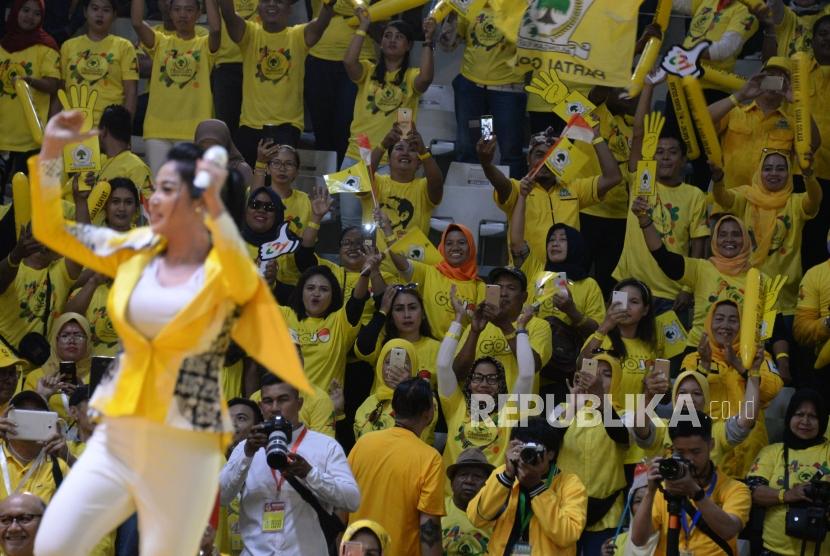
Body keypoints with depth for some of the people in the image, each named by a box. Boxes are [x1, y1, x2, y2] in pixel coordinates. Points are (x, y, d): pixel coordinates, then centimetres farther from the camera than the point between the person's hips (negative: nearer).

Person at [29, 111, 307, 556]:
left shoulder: (224, 269, -8)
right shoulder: (137, 251, 8)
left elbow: (244, 282, -33)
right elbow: (50, 230, 11)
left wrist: (216, 207, -45)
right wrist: (50, 153, 0)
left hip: (185, 450, -5)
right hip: (117, 437, 5)